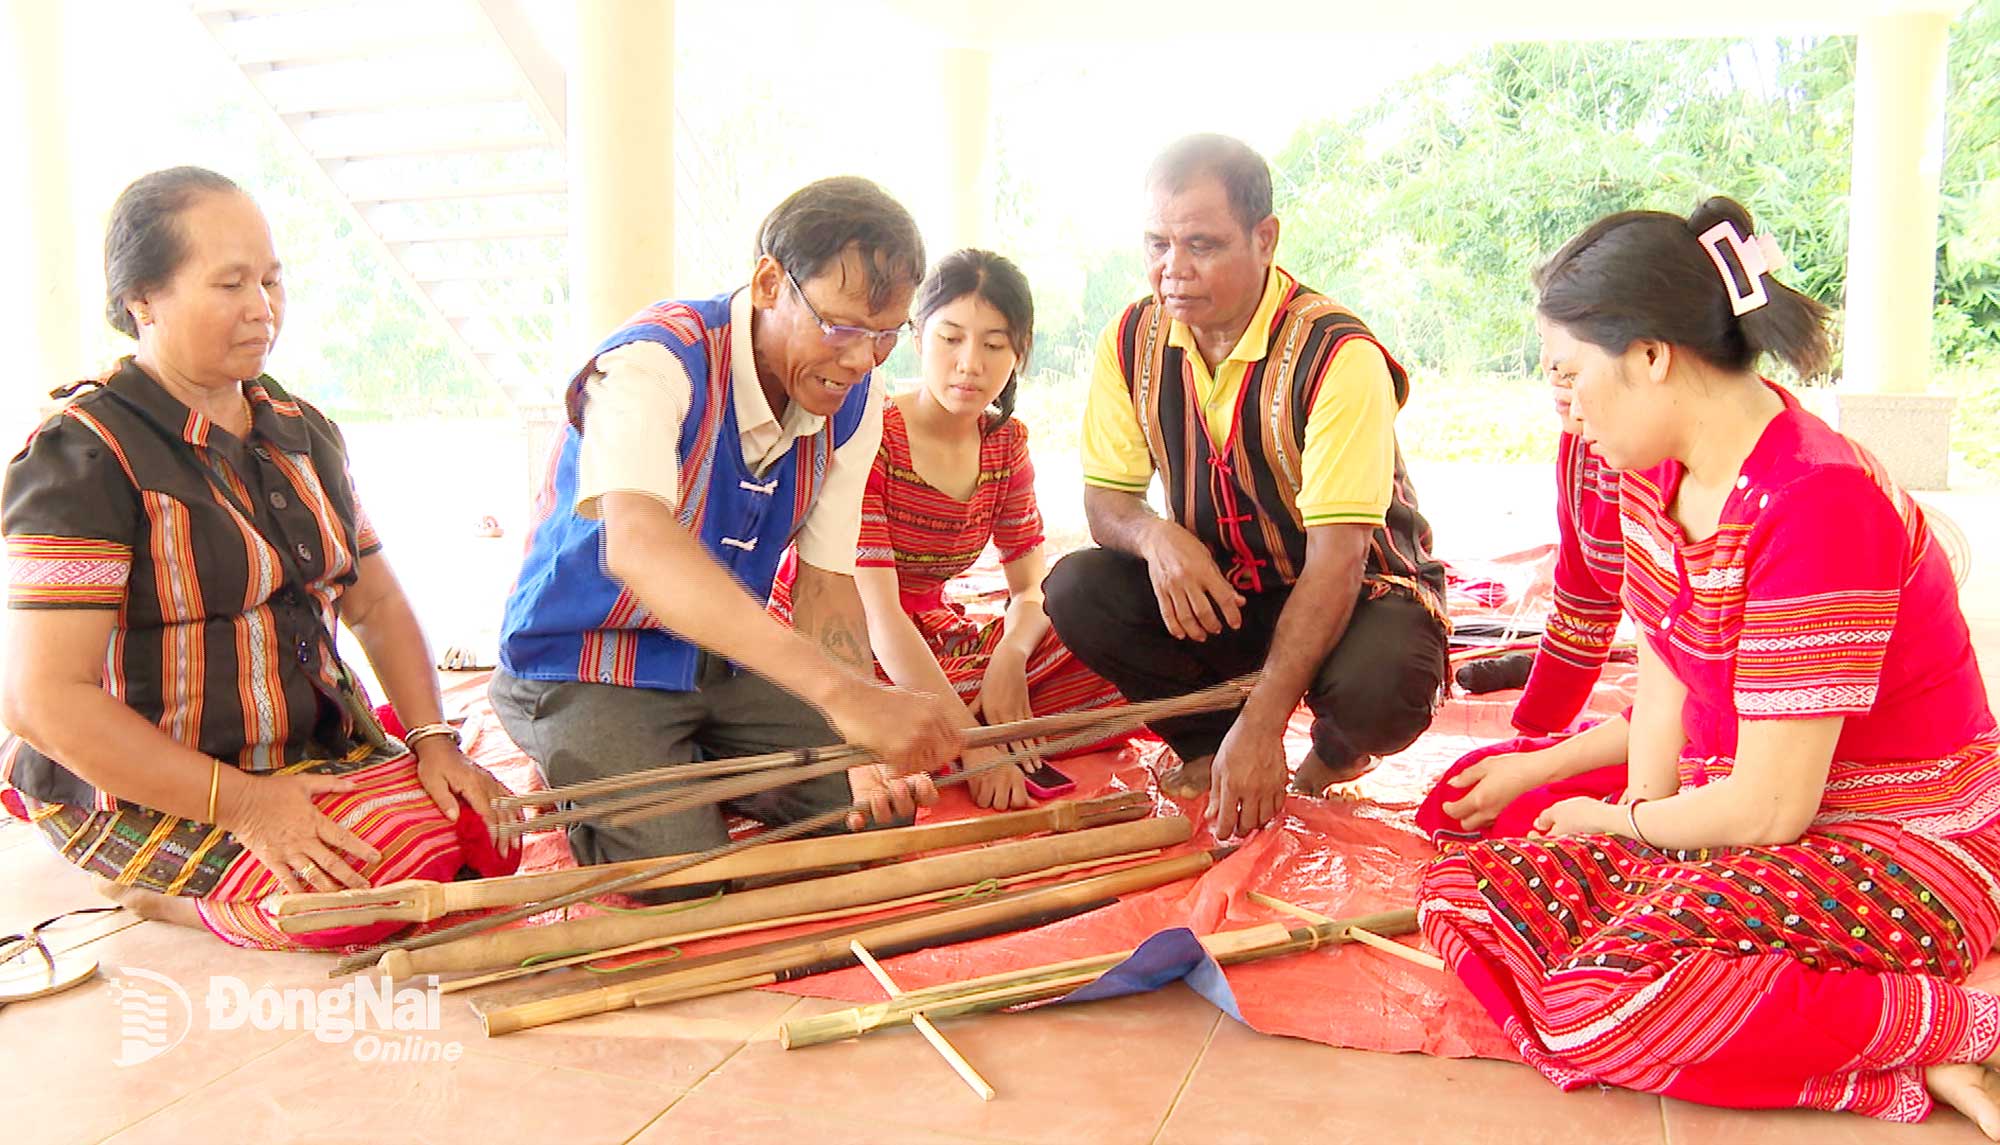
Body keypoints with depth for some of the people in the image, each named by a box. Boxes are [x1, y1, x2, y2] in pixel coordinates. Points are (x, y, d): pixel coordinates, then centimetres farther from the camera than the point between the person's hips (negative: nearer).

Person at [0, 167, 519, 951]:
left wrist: (433, 738, -2)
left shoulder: (303, 435, 12)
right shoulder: (83, 457, -11)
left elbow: (376, 604, 15)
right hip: (149, 792, -7)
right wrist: (240, 804, -23)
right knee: (400, 879, -27)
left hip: (323, 755, 7)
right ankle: (154, 890, 1)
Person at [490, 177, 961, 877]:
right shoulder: (656, 362, -28)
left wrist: (864, 748, -23)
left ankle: (695, 773, 16)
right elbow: (637, 547, -47)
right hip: (584, 670, -6)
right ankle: (582, 789, 7)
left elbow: (825, 582, -5)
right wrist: (841, 690, -58)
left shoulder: (853, 402, -5)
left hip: (724, 664, 6)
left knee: (883, 810, -5)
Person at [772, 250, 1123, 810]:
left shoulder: (1006, 443, 2)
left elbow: (1031, 589, 1)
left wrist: (1010, 656, -25)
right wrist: (971, 745, -35)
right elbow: (876, 610, -26)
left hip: (930, 642, 6)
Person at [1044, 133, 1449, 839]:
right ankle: (1208, 743, 2)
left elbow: (1336, 557, -29)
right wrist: (1154, 535, -30)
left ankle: (1332, 756, 3)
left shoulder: (1338, 356, -24)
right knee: (1076, 590, -22)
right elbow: (1105, 501, -3)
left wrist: (1261, 726, -36)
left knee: (1380, 682, -36)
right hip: (1213, 595, 4)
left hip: (1356, 588, -4)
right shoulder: (1131, 342, -7)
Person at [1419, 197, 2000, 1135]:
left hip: (1902, 853, -9)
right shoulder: (1656, 470, 3)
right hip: (1745, 825, 9)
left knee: (1599, 998, -29)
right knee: (1461, 894, -6)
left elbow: (1768, 808, -24)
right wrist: (1643, 805, -8)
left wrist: (1615, 822, -7)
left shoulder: (1816, 504, -26)